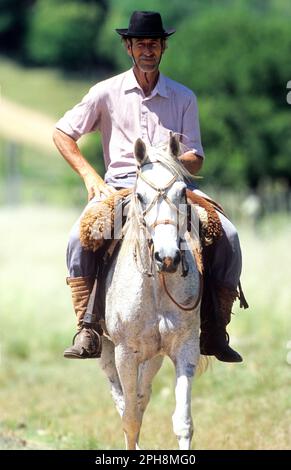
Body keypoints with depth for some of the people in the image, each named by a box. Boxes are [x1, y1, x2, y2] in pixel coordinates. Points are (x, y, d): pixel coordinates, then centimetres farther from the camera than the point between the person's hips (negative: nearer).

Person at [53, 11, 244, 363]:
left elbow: (196, 159, 9)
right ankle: (87, 331, -24)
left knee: (227, 236, -22)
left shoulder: (183, 97, 13)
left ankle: (214, 332, -12)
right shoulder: (107, 92, 9)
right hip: (119, 186, -1)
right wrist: (90, 176, -1)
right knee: (79, 237, -31)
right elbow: (62, 133, 12)